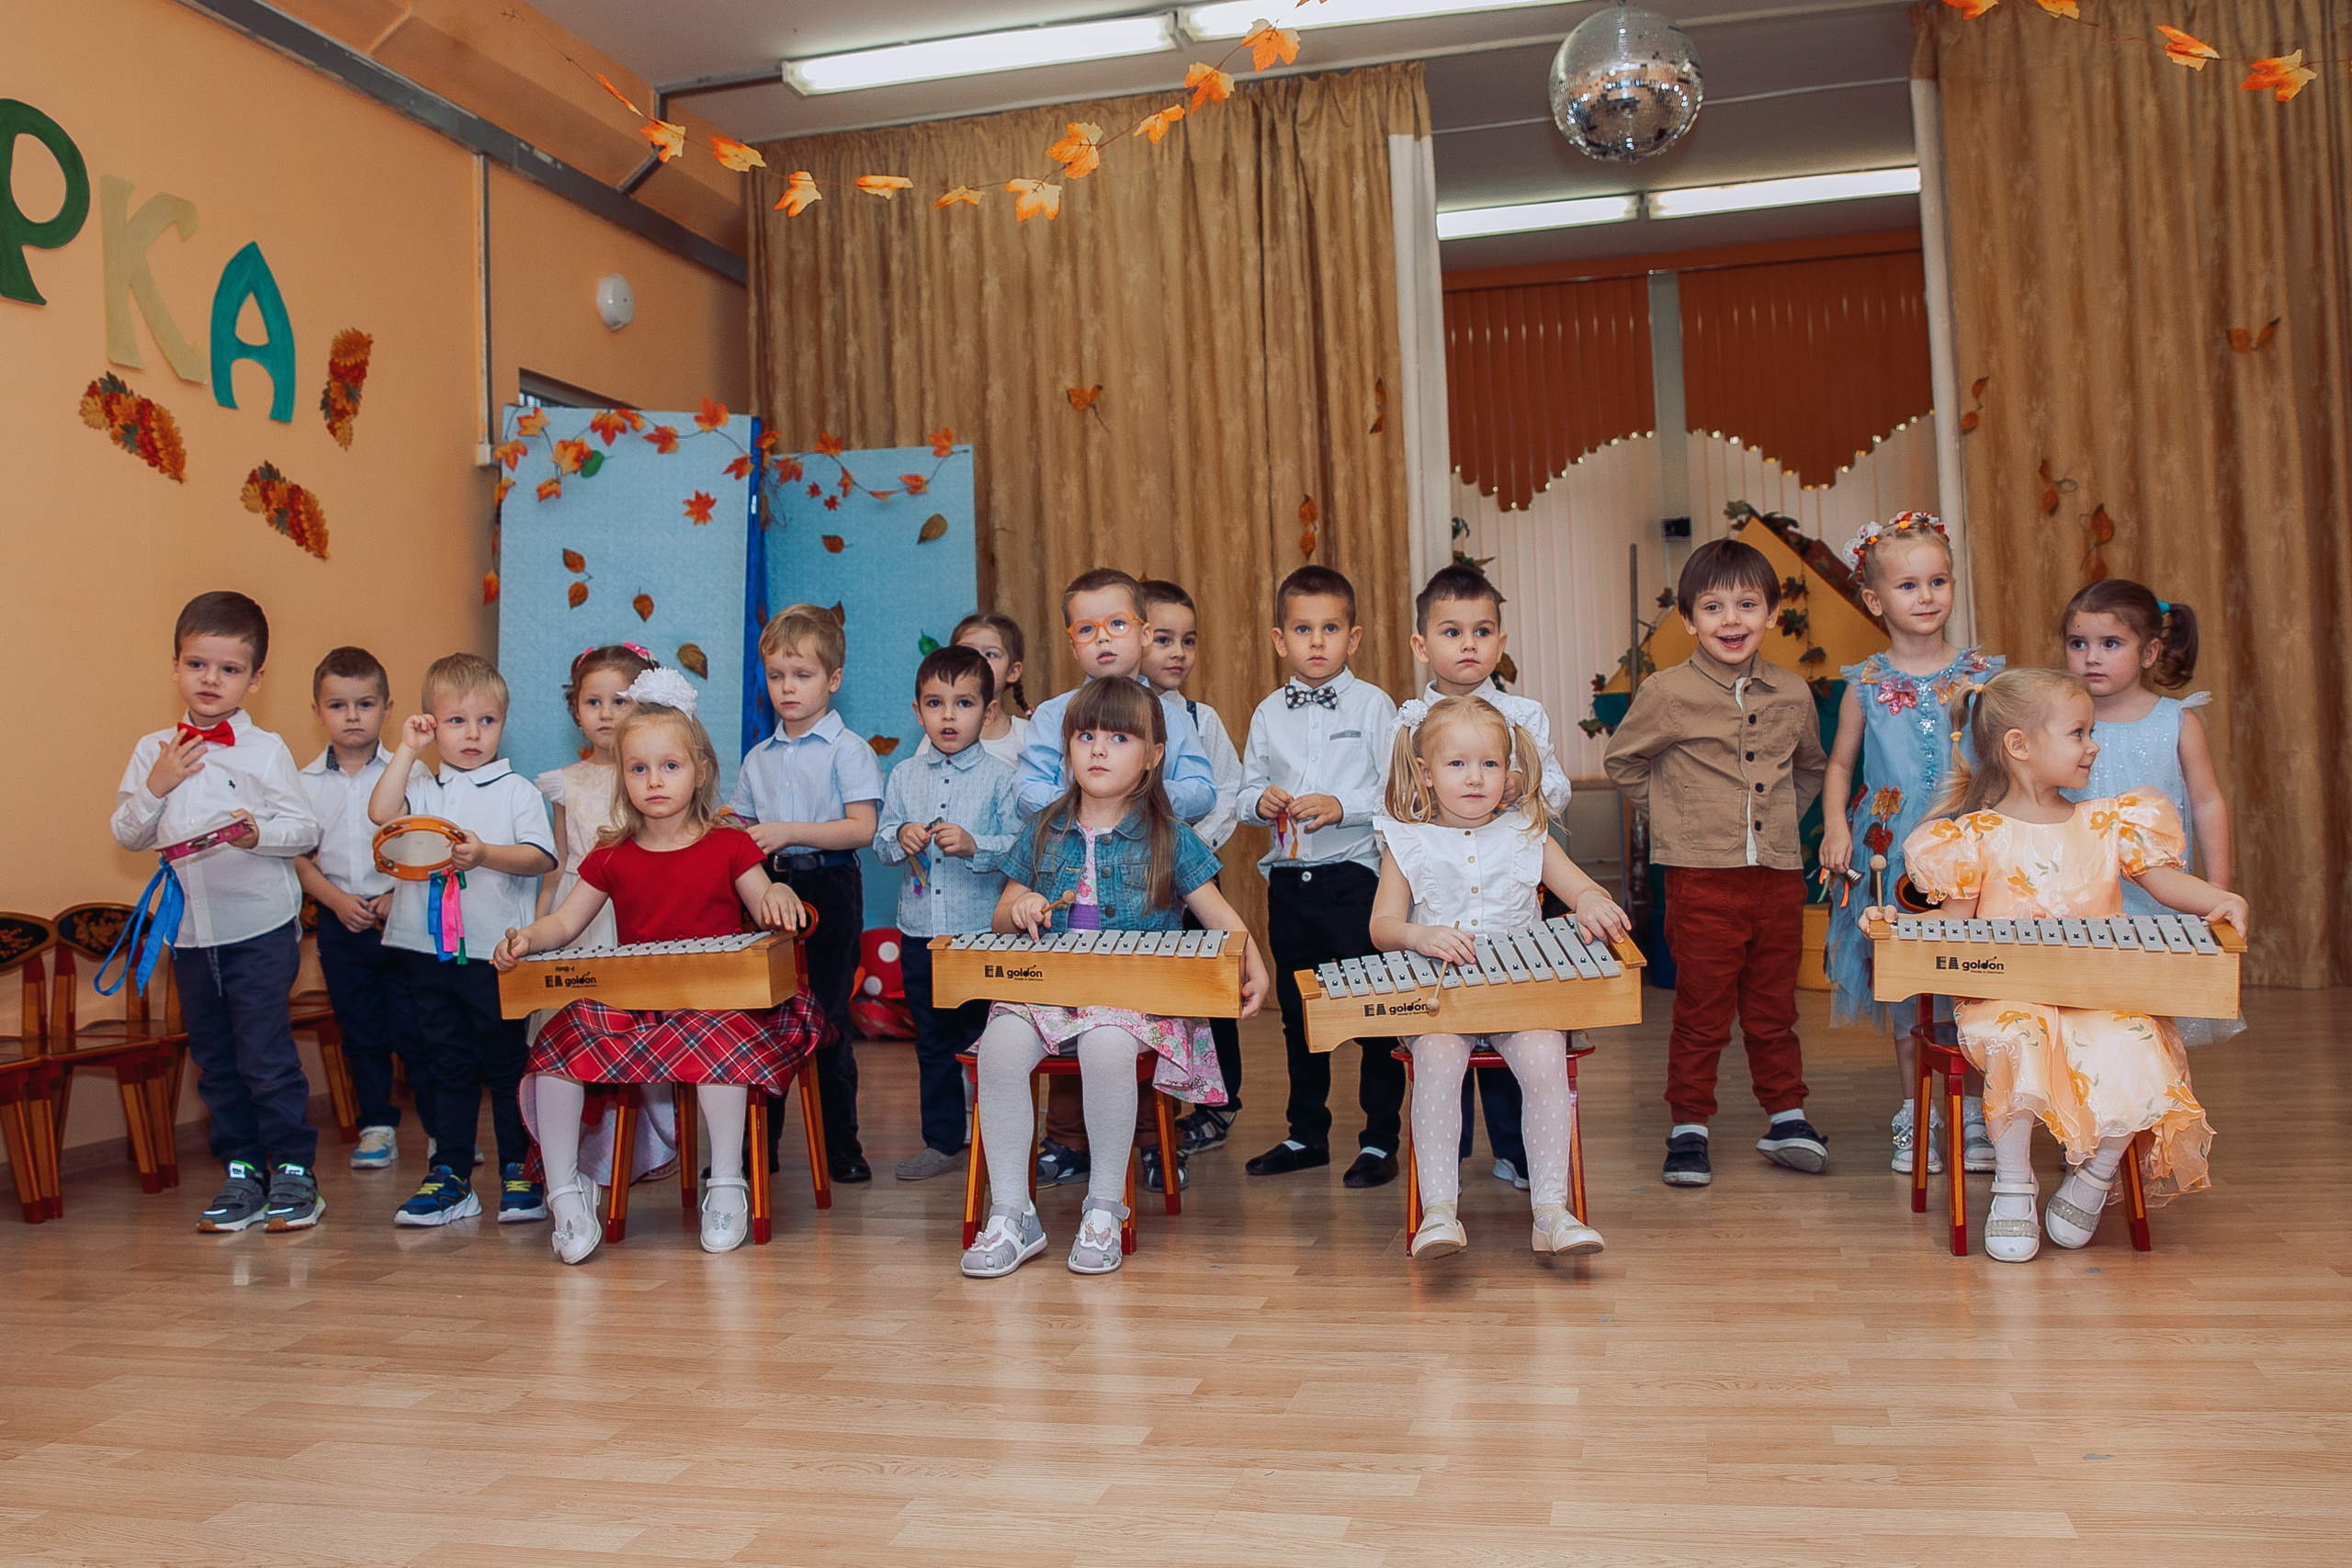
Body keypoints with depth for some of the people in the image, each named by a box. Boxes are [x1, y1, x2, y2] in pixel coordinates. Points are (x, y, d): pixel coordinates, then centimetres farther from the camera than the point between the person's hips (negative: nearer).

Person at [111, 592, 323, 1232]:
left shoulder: (265, 750, -5)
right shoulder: (152, 750, 7)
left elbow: (306, 829, -6)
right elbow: (127, 834, 8)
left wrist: (260, 832, -25)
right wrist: (156, 787, -8)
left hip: (260, 926, -5)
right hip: (189, 932, 5)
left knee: (265, 1052, -5)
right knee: (214, 1058, 11)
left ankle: (293, 1168, 8)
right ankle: (242, 1170, 22)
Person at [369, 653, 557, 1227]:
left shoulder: (516, 790, 2)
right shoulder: (422, 788, 10)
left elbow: (541, 858, -9)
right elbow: (382, 813, -10)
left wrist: (485, 854, -23)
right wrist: (406, 750, -5)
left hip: (497, 952, -3)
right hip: (431, 950, 3)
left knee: (506, 1062, 3)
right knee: (447, 1066, 10)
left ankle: (519, 1170, 13)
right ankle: (449, 1175, 17)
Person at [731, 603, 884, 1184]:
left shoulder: (848, 749, -3)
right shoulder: (758, 758, 13)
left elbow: (861, 828, -13)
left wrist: (789, 832, -20)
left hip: (829, 893, -5)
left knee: (828, 1023, 0)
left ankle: (841, 1146, 12)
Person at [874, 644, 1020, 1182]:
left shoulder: (1000, 777, -5)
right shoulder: (904, 776, 6)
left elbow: (1022, 848, -8)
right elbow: (880, 840, 11)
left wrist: (974, 846, -23)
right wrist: (900, 838, -11)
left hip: (984, 932, -4)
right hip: (920, 931, 4)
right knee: (934, 1042, 15)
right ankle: (943, 1141, 27)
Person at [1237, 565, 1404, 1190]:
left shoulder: (1373, 705, -4)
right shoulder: (1269, 714, 7)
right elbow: (1247, 791, 13)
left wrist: (1342, 806, -21)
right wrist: (1262, 801, -8)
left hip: (1354, 875, -4)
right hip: (1289, 877, 5)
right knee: (1298, 1013, 14)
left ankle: (1380, 1140, 13)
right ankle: (1307, 1134, 28)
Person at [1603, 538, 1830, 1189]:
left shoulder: (1793, 695, 6)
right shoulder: (1666, 693, -6)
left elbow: (1811, 766, 24)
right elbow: (1621, 761, 6)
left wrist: (1783, 817, 13)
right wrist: (1672, 815, 3)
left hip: (1779, 875, 4)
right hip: (1701, 876, -3)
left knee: (1774, 1007, 14)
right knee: (1701, 1012, 4)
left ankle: (1786, 1116, 27)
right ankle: (1689, 1125, 16)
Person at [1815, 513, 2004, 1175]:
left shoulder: (1984, 673, 2)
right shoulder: (1866, 685, 2)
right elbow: (1840, 764, 10)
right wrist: (1835, 825, -5)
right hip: (1892, 859, 0)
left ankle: (1975, 1115, 18)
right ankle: (1914, 1117, 20)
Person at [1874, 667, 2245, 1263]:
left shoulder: (2108, 824, 14)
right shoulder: (1977, 837, 3)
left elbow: (2165, 880, 12)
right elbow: (1956, 922, 5)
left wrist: (2220, 899, -7)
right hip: (2008, 991, -3)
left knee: (2132, 1047, -27)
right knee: (2017, 1040, -35)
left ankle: (2095, 1175, 0)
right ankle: (2014, 1187, -15)